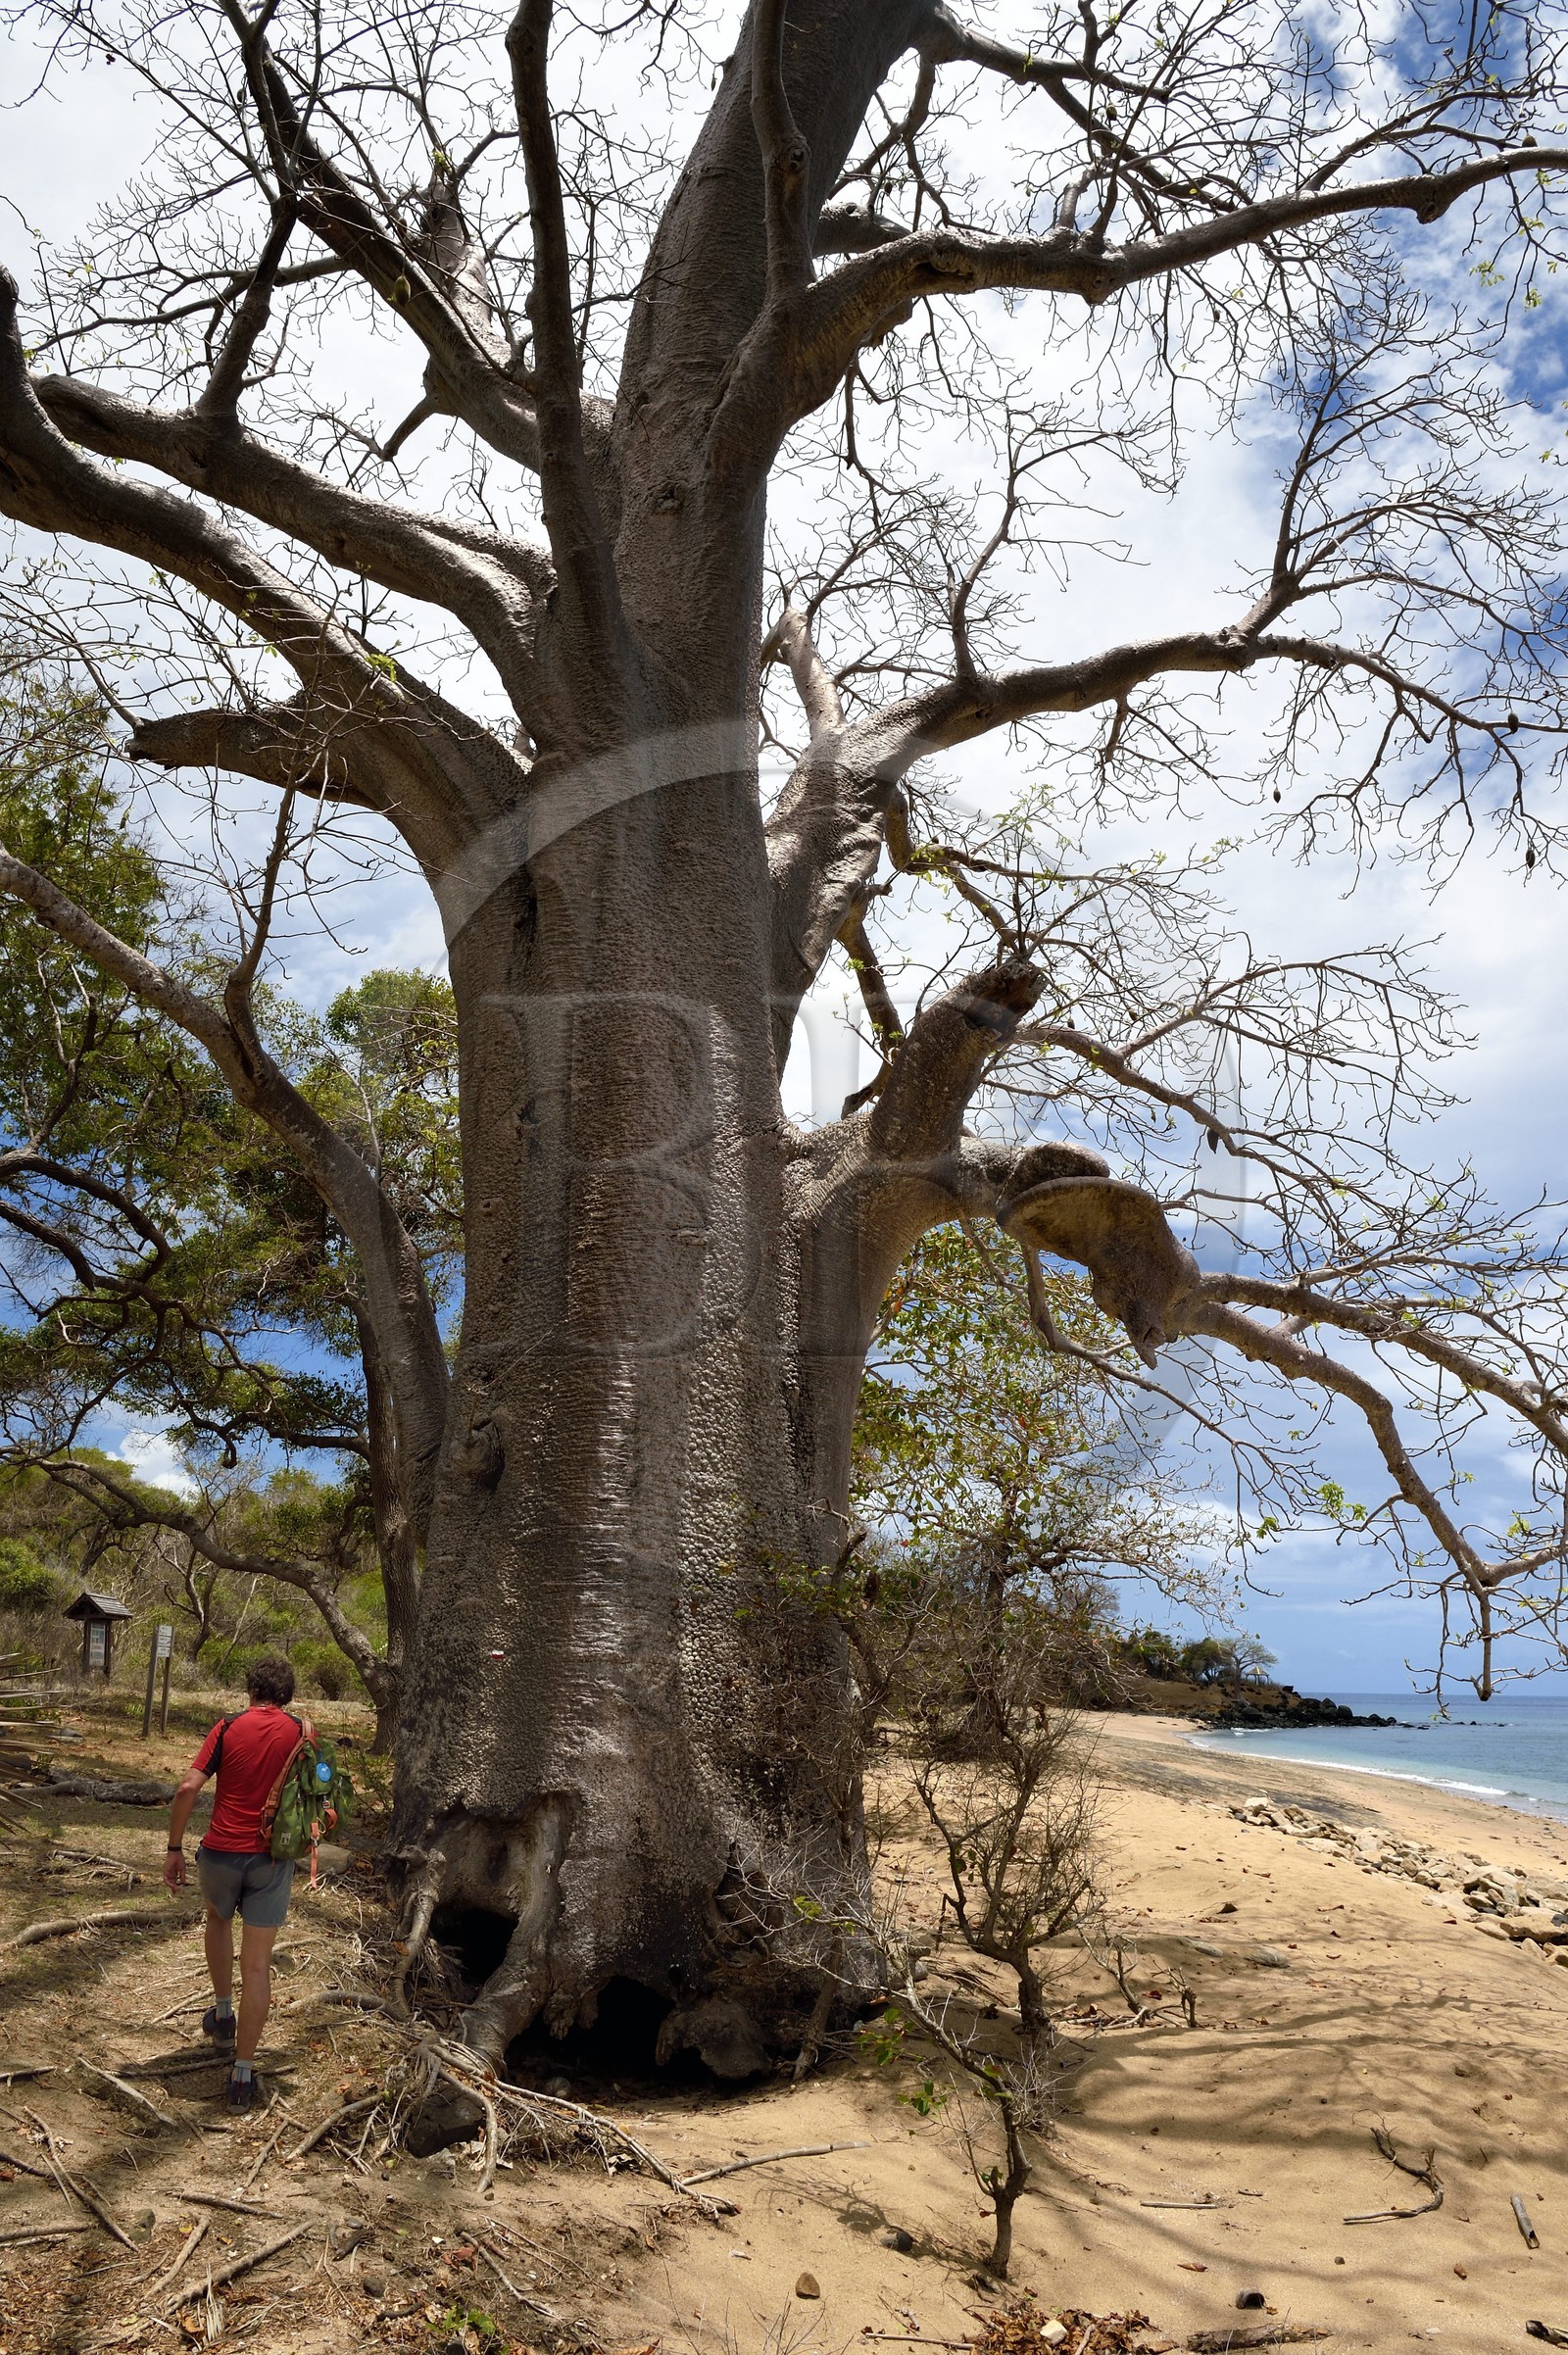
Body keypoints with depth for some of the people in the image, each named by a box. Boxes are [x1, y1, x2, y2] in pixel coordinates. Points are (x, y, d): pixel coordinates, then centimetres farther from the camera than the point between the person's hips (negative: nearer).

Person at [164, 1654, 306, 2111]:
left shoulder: (229, 1728, -4)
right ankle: (243, 2073, 7)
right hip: (272, 1860, 0)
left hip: (221, 1853, 0)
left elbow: (187, 1788, -10)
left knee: (219, 1918, 33)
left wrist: (174, 1848, -1)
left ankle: (222, 2012, 38)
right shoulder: (300, 1733, -1)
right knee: (257, 1966, 6)